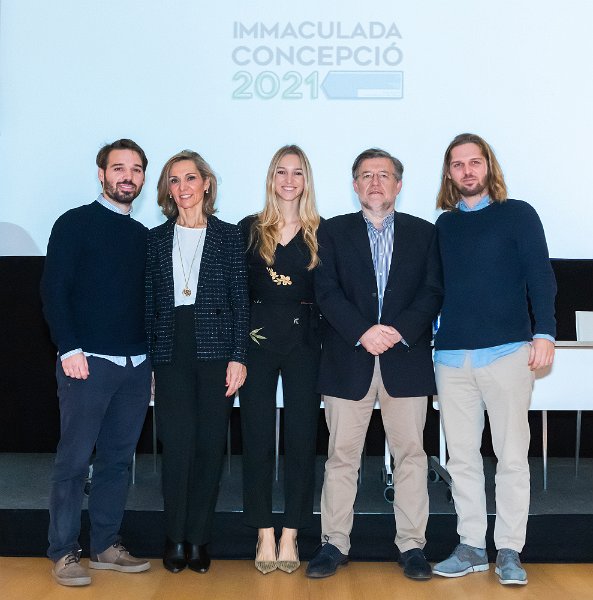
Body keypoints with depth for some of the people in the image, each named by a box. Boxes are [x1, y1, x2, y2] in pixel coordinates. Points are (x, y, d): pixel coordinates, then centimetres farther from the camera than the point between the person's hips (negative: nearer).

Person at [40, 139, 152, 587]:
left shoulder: (142, 235, 14)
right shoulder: (75, 224, -1)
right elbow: (53, 290, -6)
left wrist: (152, 355, 10)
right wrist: (69, 349, -14)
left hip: (136, 364, 5)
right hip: (88, 362, -5)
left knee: (118, 458, 9)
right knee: (74, 459, 0)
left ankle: (106, 545, 20)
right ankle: (64, 553, 10)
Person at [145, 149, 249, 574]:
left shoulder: (229, 236, 5)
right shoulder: (156, 239, 11)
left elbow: (240, 301, 1)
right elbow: (149, 303, 9)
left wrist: (238, 356, -6)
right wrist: (146, 358, 3)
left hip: (216, 350, -1)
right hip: (172, 353, 1)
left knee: (210, 446, 3)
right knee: (178, 445, -2)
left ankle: (199, 538, 16)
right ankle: (176, 538, 13)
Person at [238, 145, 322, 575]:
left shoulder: (320, 233, 5)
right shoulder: (250, 229, 5)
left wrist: (328, 342, -4)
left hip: (304, 341, 0)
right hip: (258, 339, 0)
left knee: (302, 437, 2)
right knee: (257, 436, 3)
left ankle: (290, 535, 13)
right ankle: (265, 535, 14)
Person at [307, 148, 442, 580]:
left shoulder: (424, 233, 10)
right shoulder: (333, 232, 9)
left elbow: (433, 291, 1)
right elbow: (327, 290, -2)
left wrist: (400, 330, -14)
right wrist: (363, 332, -16)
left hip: (407, 359, 1)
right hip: (348, 362, 0)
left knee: (411, 454, 4)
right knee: (341, 456, 4)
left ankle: (412, 545, 14)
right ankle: (334, 544, 13)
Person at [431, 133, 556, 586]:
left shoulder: (517, 214, 4)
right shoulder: (444, 225, 13)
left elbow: (540, 275, -2)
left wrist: (544, 332, -12)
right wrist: (426, 337, 5)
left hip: (507, 352, -3)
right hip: (452, 356, 3)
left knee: (512, 455, 0)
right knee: (462, 457, 7)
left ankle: (510, 551, 10)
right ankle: (471, 547, 16)